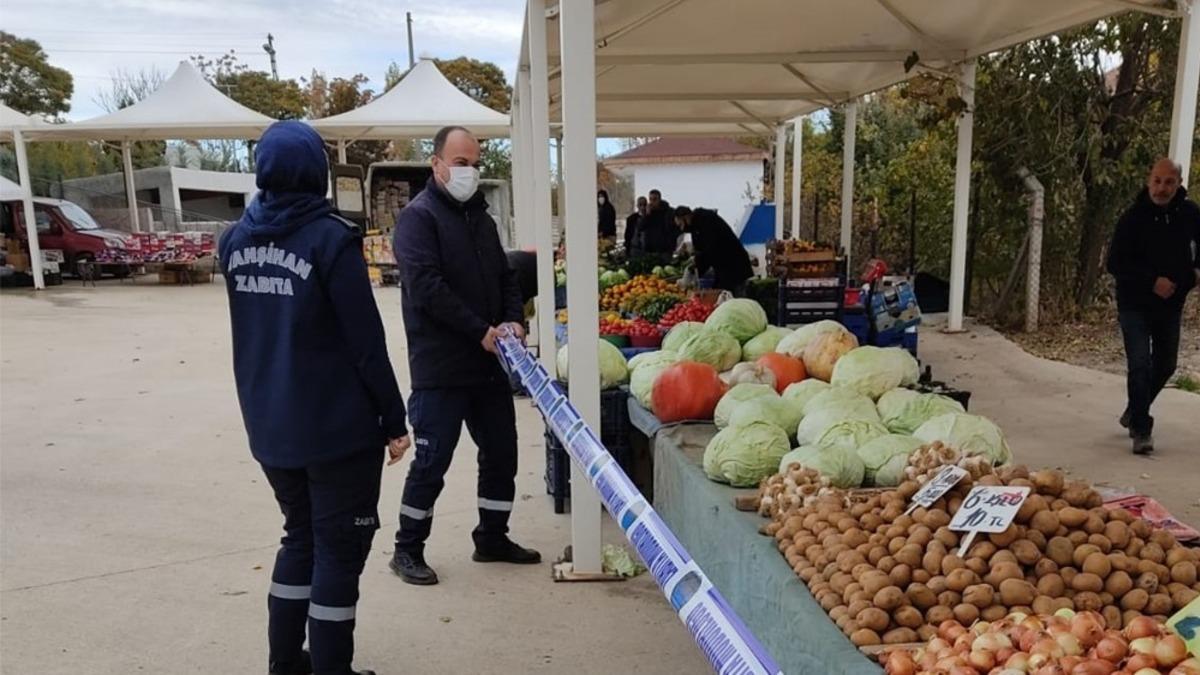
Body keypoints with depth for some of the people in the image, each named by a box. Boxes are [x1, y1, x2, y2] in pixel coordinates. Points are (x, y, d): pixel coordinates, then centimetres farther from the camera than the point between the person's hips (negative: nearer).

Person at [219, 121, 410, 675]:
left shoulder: (235, 240, 4)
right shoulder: (330, 238, -16)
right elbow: (366, 343, -15)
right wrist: (394, 419, -9)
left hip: (269, 425, 7)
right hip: (336, 425, -6)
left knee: (301, 536, 22)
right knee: (339, 548, 6)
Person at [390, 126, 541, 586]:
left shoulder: (481, 217, 15)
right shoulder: (419, 216, -9)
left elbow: (505, 277, 18)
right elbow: (426, 287, -20)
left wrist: (512, 321, -2)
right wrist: (481, 331, -19)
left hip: (488, 362, 8)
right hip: (440, 366, -8)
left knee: (501, 452, 13)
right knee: (432, 459, 0)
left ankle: (492, 539, 30)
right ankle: (407, 549, 18)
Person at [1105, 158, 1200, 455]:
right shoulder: (1133, 217, -14)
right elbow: (1115, 264, -15)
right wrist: (1152, 281, -24)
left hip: (1171, 304, 5)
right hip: (1135, 305, -5)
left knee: (1165, 365, 17)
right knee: (1140, 365, -14)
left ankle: (1135, 412, 40)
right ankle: (1141, 430, -5)